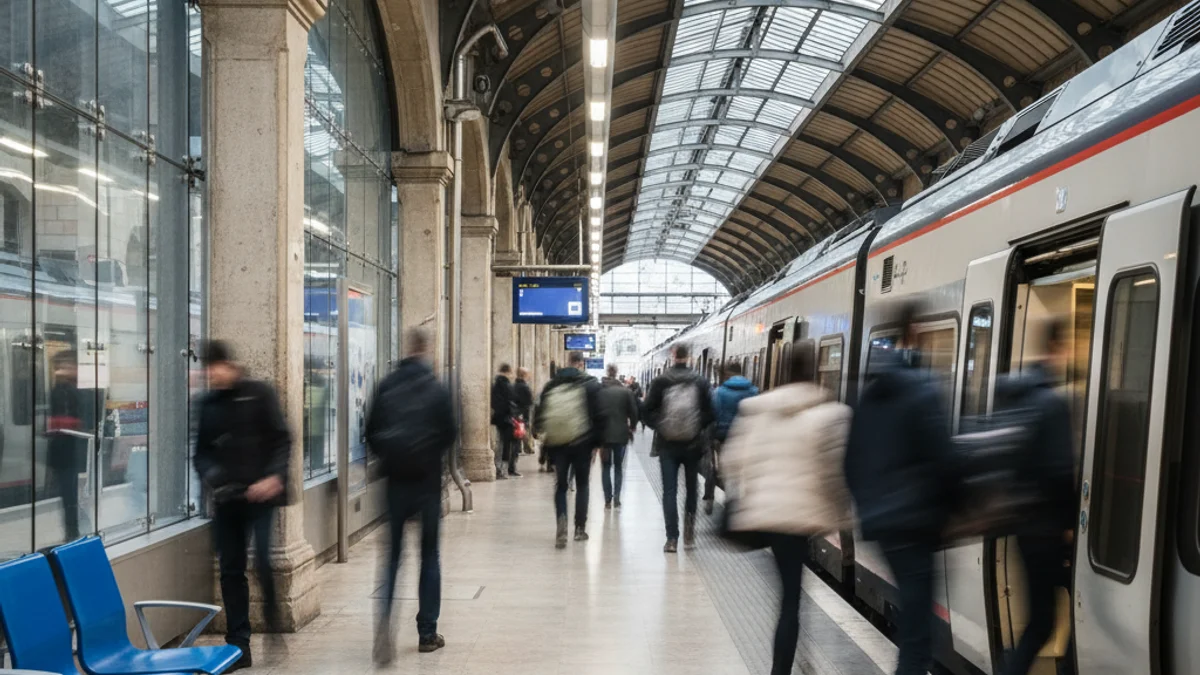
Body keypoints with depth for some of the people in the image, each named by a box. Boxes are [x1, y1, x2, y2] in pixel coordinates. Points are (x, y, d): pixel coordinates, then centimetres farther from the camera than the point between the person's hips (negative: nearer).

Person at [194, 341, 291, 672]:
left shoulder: (260, 393, -1)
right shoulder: (208, 403, 11)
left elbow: (282, 439, -4)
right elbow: (202, 451, 14)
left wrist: (274, 477, -18)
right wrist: (211, 474, -7)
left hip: (260, 493, -4)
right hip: (226, 497, 4)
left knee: (263, 562, -15)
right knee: (231, 570, 7)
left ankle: (272, 611, 16)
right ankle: (238, 644, 17)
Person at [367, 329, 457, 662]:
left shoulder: (385, 387, -2)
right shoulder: (437, 389, -9)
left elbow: (371, 432, 1)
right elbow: (450, 433, -7)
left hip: (395, 478, 2)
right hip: (427, 480, -2)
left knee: (392, 552, 11)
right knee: (429, 554, 9)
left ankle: (385, 617, -10)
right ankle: (427, 632, 15)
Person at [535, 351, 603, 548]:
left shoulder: (551, 385, 6)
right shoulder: (590, 384, -3)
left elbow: (539, 414, 4)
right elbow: (598, 416, -8)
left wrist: (546, 437, 13)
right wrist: (597, 442, 0)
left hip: (557, 444, 2)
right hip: (582, 443, -2)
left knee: (560, 485, 8)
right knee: (582, 484, 13)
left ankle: (561, 520, -16)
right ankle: (580, 528, 15)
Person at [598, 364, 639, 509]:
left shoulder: (598, 391, -3)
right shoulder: (626, 391, -3)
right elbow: (634, 412, -3)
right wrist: (632, 427, 13)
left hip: (603, 434, 0)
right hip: (621, 434, 0)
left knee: (606, 467, 10)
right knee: (618, 467, 13)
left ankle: (608, 500, 4)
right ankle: (616, 498, 5)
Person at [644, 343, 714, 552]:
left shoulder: (660, 381, -4)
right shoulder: (700, 381, -4)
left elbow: (649, 411, -5)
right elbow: (709, 412, -5)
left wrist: (659, 428, 9)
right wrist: (699, 429, 10)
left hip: (667, 444, 0)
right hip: (693, 444, 0)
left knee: (669, 491, 3)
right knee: (691, 488, 18)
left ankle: (672, 538, -1)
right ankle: (689, 530, 17)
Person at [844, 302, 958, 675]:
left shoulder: (870, 391, 9)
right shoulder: (922, 390, -14)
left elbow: (853, 459, 12)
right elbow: (941, 461, -16)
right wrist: (949, 510, -1)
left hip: (880, 519, 8)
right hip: (913, 519, -8)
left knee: (913, 607, 22)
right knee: (916, 617, -2)